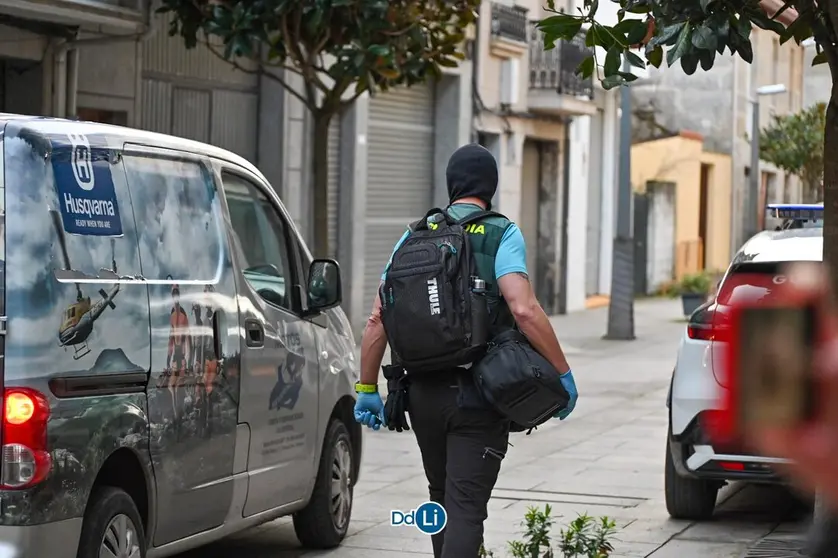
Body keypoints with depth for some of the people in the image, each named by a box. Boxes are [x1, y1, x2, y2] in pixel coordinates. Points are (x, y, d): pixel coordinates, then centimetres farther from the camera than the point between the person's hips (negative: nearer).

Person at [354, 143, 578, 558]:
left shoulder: (414, 237, 9)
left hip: (423, 393, 5)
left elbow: (378, 320, 5)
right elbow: (524, 310, -19)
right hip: (478, 396, -5)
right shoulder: (502, 235, -5)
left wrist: (367, 389, 12)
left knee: (442, 498, 21)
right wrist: (563, 373, -12)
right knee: (466, 507, -6)